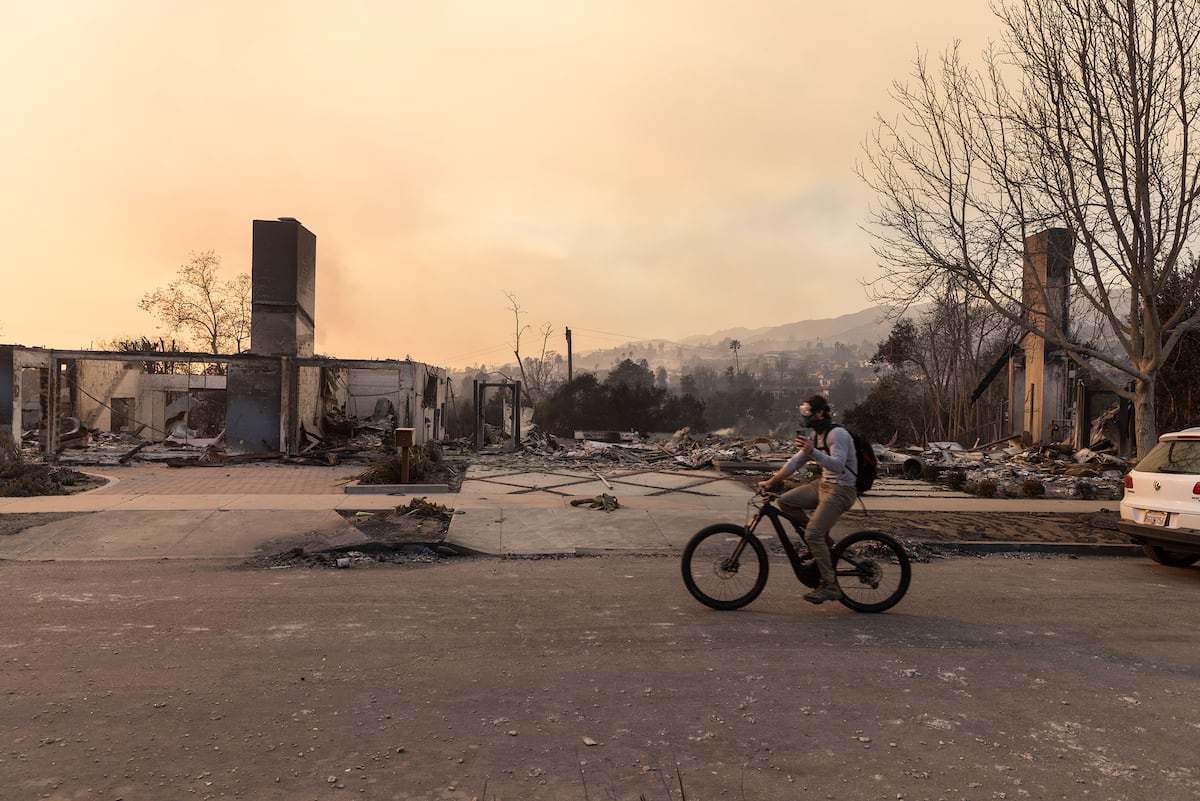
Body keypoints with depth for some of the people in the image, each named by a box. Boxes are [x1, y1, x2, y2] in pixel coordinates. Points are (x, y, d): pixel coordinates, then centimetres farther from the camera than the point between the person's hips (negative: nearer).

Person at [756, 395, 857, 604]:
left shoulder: (837, 434, -17)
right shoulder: (816, 435, 11)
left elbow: (838, 465, -30)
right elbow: (794, 462, 14)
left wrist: (813, 452, -43)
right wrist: (770, 482, 11)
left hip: (840, 490, -9)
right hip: (823, 484, 9)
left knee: (813, 534, -17)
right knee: (785, 501, -2)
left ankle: (830, 586, -6)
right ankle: (820, 541, 8)